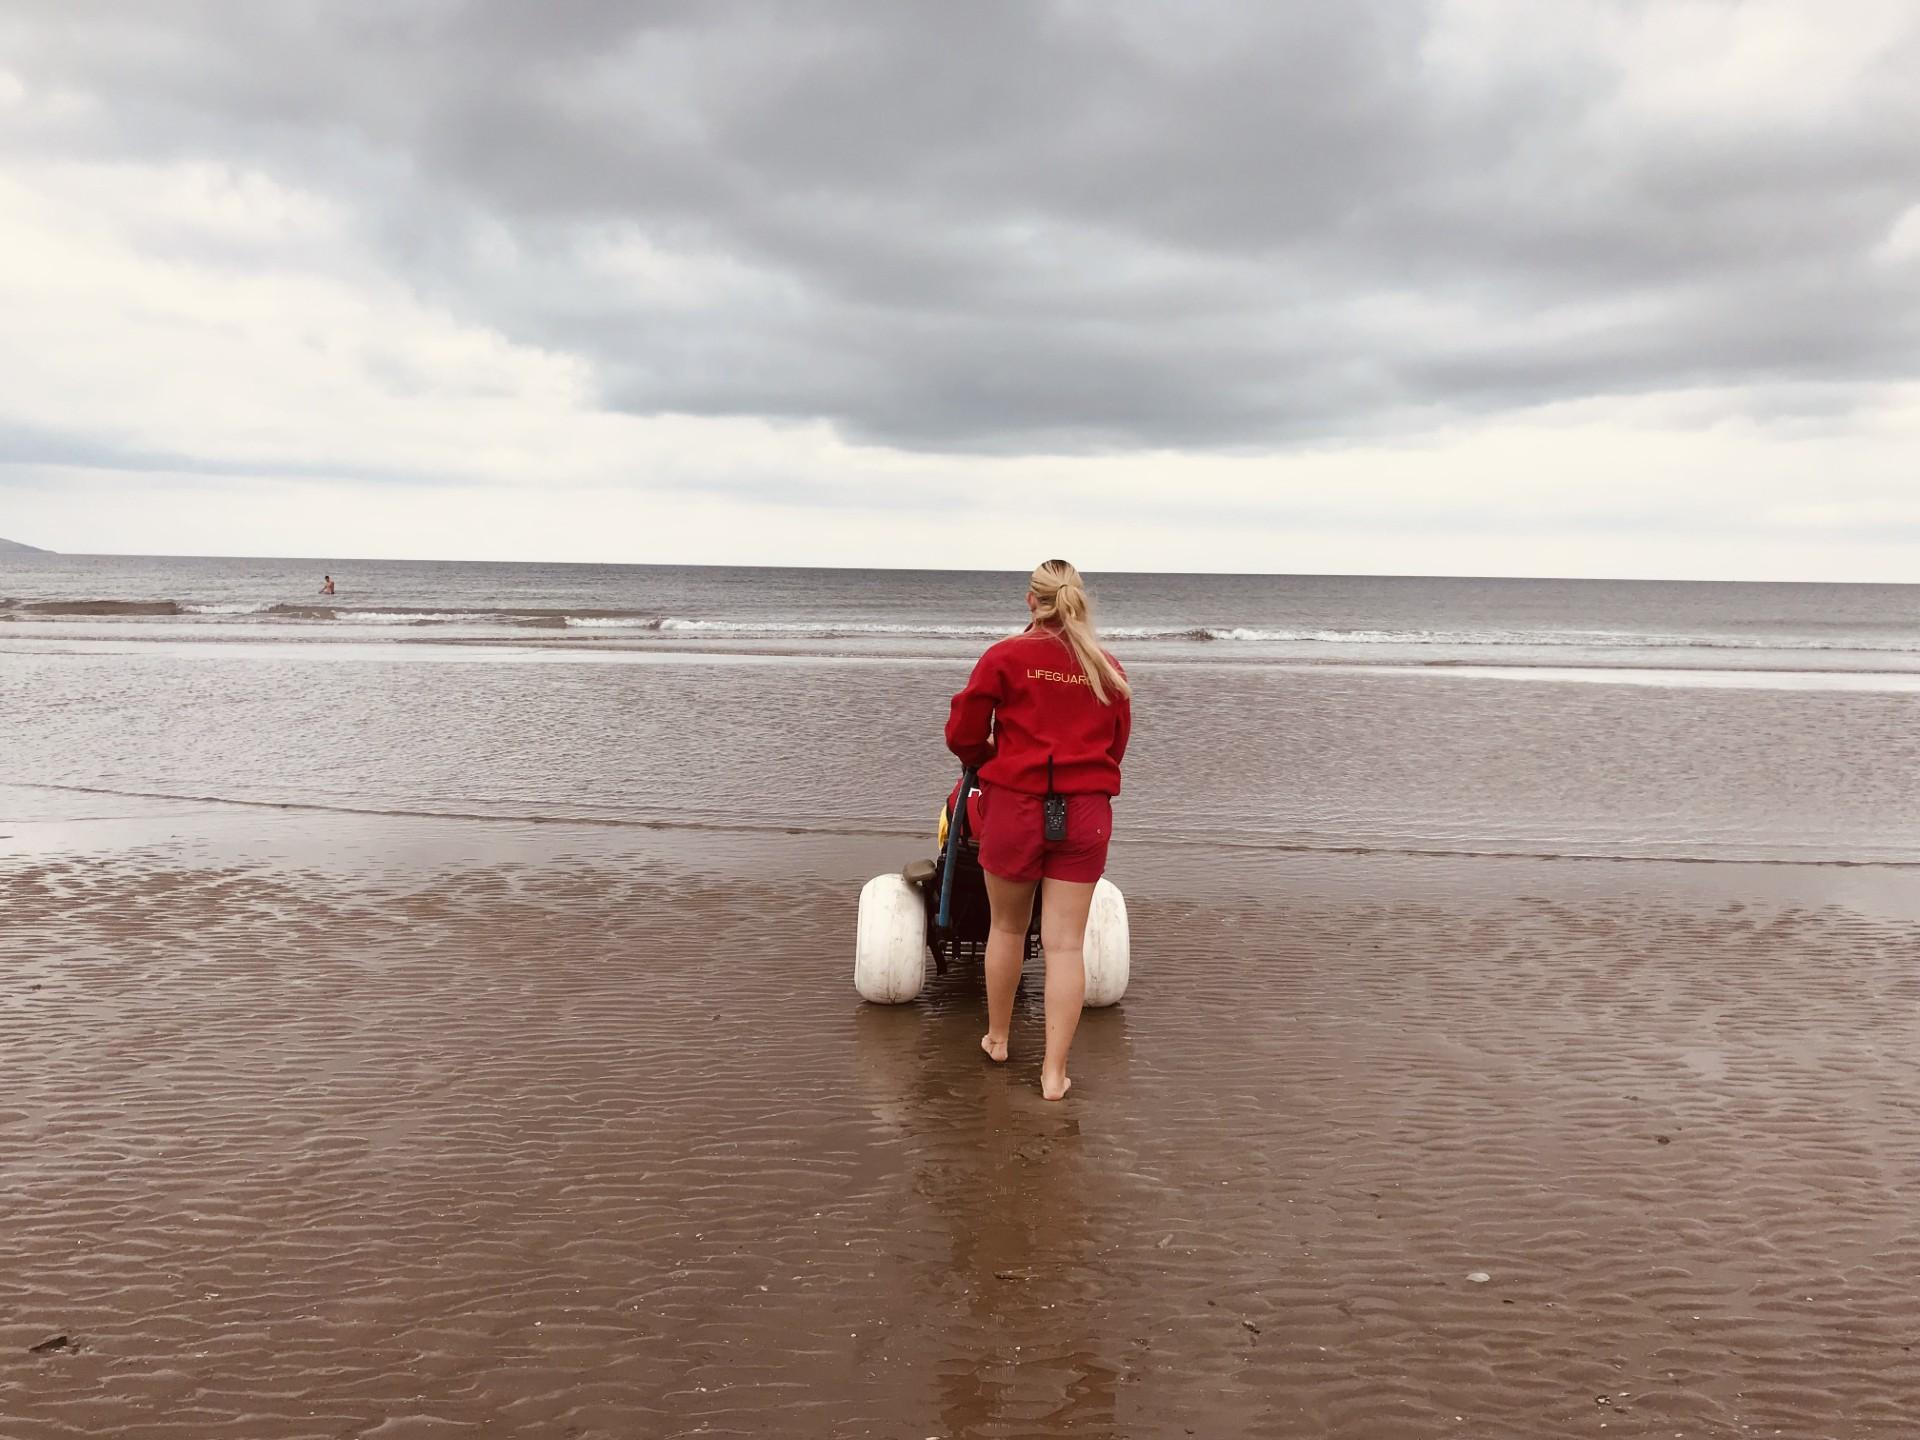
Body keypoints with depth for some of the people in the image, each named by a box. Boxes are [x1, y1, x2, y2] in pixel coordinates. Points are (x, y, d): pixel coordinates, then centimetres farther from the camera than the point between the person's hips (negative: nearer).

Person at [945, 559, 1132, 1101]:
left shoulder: (1005, 657, -5)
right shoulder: (1108, 669, 5)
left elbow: (961, 735, -3)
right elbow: (1117, 746, 13)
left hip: (1014, 806, -1)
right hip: (1086, 813, 2)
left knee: (1007, 927, 17)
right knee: (1066, 943, 4)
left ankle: (996, 1039, 33)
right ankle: (1054, 1072, 6)